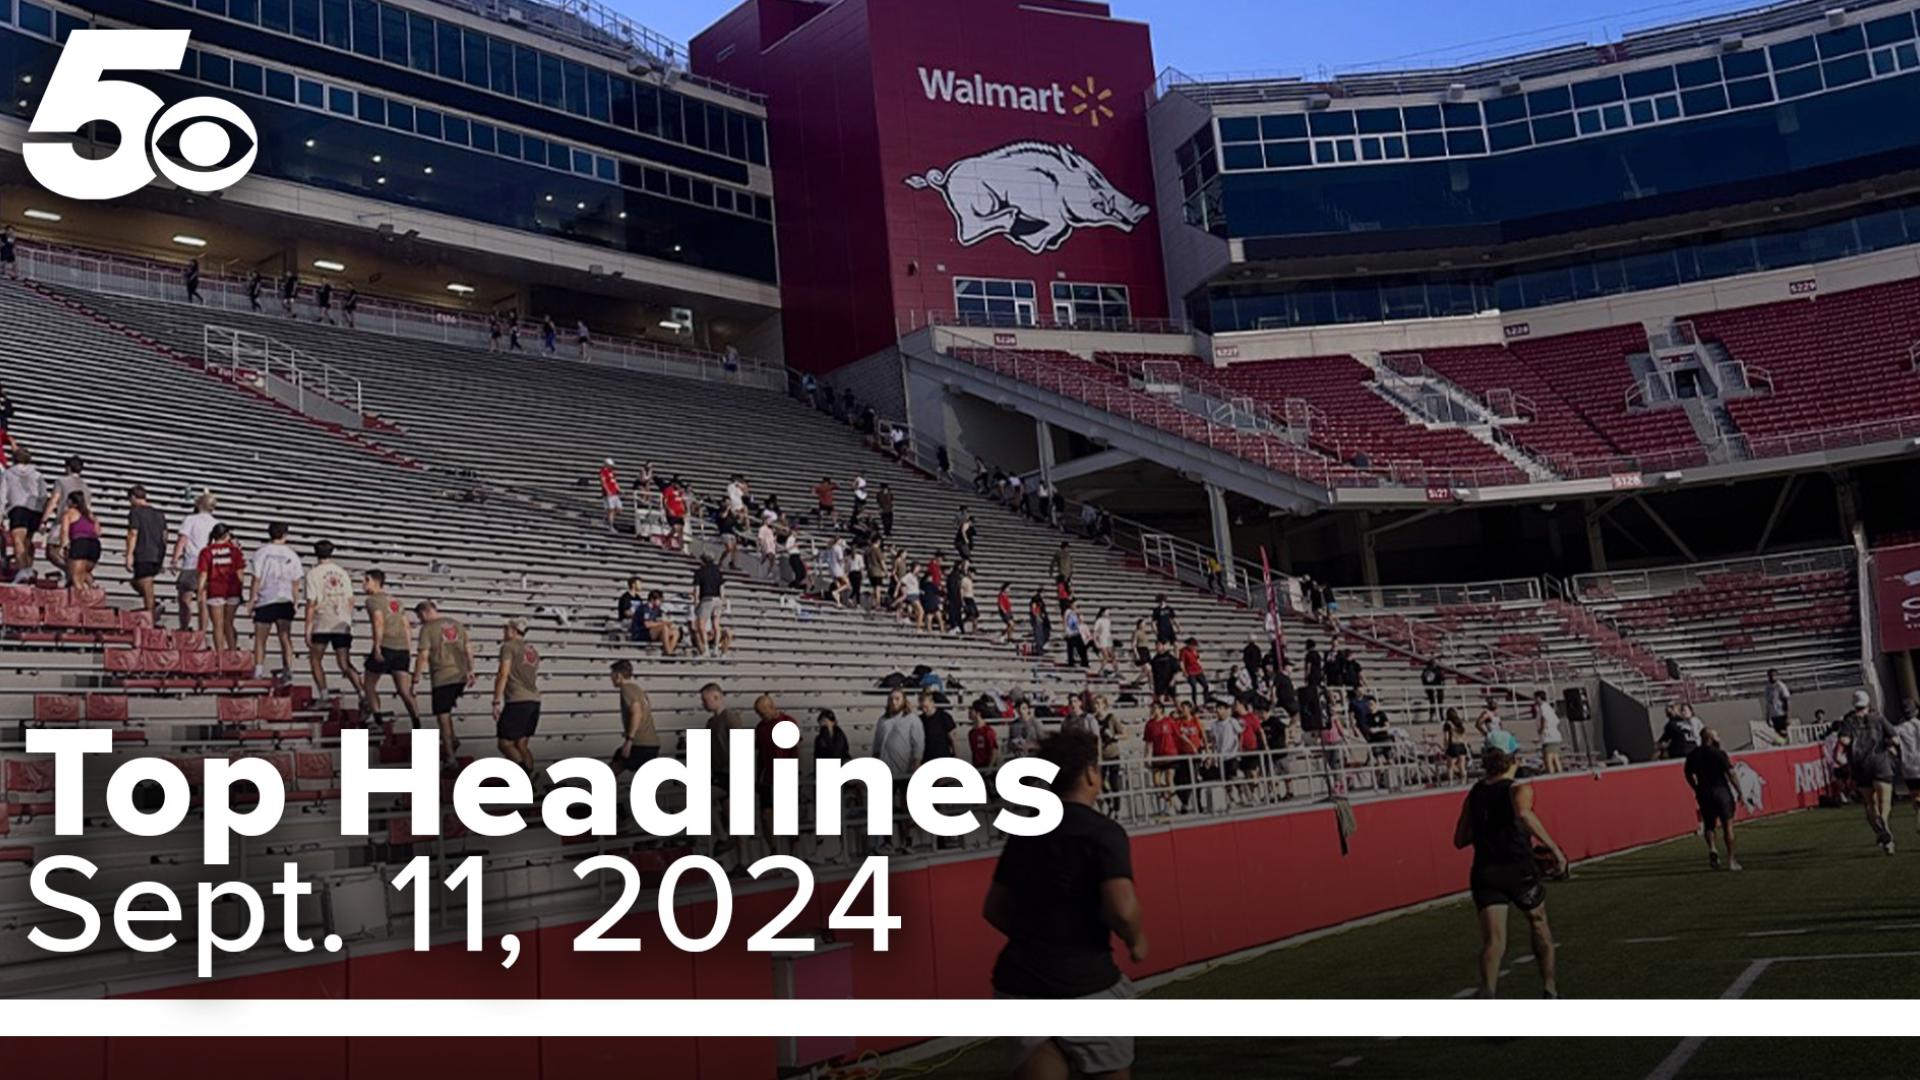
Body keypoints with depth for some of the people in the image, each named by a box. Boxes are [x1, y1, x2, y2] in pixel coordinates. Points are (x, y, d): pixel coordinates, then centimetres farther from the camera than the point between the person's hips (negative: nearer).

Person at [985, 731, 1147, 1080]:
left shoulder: (1024, 831, 8)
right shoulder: (1103, 831, -11)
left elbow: (994, 908, 15)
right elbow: (1121, 908, -24)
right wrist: (1137, 939, -4)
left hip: (1018, 981, 5)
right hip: (1083, 983, -5)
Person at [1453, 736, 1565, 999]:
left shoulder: (1474, 794, 9)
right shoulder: (1518, 790, -5)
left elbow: (1460, 840, 11)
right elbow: (1523, 813, -30)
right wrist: (1554, 848, -27)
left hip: (1484, 873, 3)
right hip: (1518, 870, -3)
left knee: (1493, 940, -3)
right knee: (1538, 922, 24)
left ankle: (1488, 993, -27)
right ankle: (1550, 989, 33)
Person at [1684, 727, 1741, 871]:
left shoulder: (1693, 755, 2)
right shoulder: (1719, 754, -11)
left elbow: (1688, 774, 9)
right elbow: (1730, 773, -12)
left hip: (1704, 793, 4)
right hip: (1721, 790, -4)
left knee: (1708, 824, 15)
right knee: (1727, 825, 5)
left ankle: (1711, 849, -10)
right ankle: (1731, 860, 7)